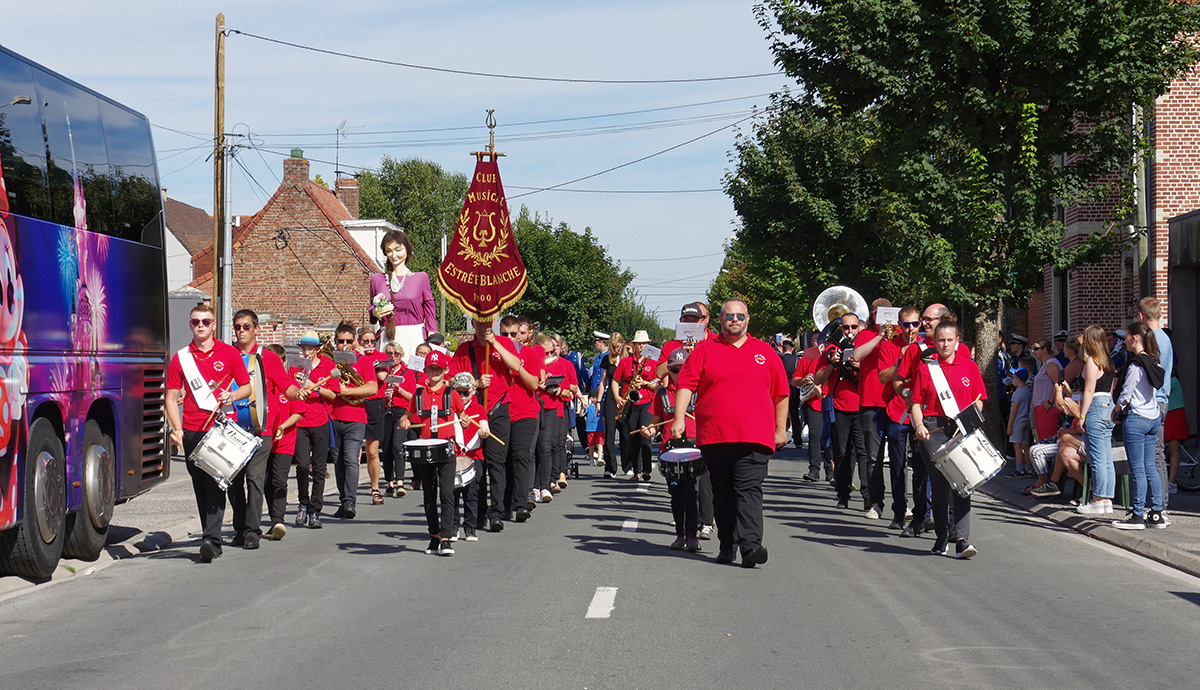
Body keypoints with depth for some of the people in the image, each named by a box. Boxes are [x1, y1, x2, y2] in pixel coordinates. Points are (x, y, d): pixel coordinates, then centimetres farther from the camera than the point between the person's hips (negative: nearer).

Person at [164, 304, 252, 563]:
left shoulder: (229, 353, 5)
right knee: (201, 488, 9)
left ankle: (211, 539, -19)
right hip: (192, 432, 3)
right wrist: (176, 429, -4)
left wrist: (231, 396, -10)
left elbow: (247, 386, 11)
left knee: (215, 483, -14)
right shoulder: (180, 358, 9)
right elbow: (171, 397, 9)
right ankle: (211, 539, 20)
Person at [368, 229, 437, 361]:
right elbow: (372, 307, 21)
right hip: (387, 339, 1)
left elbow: (430, 310, 5)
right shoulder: (377, 279, 11)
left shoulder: (421, 277, 6)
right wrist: (376, 312, -4)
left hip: (415, 337, -1)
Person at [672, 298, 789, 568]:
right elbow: (686, 385, 3)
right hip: (714, 435, 1)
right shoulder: (705, 350, 10)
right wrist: (679, 418, -8)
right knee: (722, 492, 8)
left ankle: (750, 545, -22)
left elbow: (780, 393, 16)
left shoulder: (765, 352, 13)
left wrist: (781, 429, 12)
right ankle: (726, 545, 17)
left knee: (749, 488, -13)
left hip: (754, 435, -1)